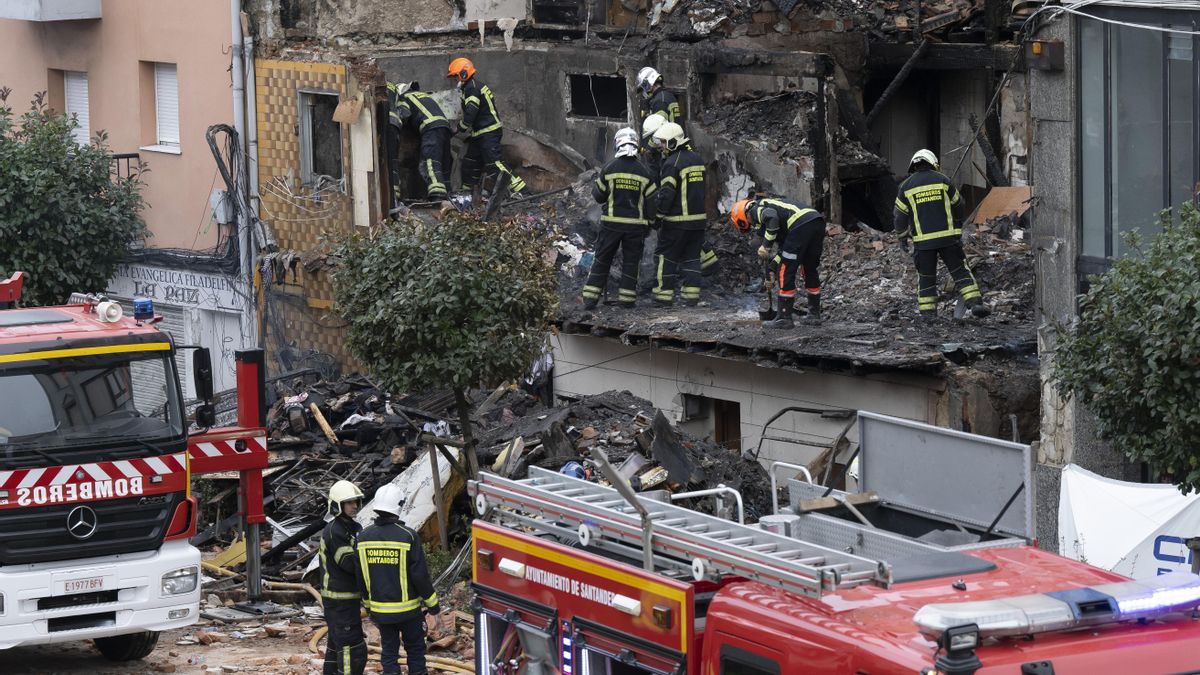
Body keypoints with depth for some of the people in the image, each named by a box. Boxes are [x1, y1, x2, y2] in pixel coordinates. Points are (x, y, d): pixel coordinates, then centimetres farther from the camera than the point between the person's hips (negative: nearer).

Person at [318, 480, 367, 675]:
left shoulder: (351, 528, 13)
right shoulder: (335, 532, -18)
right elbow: (350, 564, -22)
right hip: (340, 601, -10)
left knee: (336, 645, 15)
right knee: (353, 651, -11)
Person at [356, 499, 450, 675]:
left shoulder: (363, 537, -3)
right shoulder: (408, 537, -17)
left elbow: (360, 576, 6)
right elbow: (420, 575, -14)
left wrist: (368, 605, 18)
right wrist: (433, 606, -2)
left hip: (380, 610, 4)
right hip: (408, 608, -4)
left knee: (389, 651, 12)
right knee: (415, 649, 11)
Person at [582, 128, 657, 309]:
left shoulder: (608, 169, -6)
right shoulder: (644, 172, -4)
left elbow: (598, 195, 2)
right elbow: (652, 200, 0)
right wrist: (651, 220, 14)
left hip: (611, 222, 0)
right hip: (636, 224, 0)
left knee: (602, 260, 7)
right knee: (631, 261, 10)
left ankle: (590, 298, 4)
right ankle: (627, 298, 8)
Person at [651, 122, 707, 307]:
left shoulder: (672, 163, -15)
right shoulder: (697, 159, 12)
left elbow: (666, 193, -18)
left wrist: (658, 215, -10)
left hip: (677, 220, -7)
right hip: (698, 218, 7)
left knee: (665, 256, 2)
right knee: (691, 257, 12)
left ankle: (664, 294, 0)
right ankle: (691, 294, 9)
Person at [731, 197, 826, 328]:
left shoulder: (756, 210, 8)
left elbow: (772, 217, -17)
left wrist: (766, 246, -9)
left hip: (801, 223, -9)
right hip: (818, 221, 9)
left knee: (786, 272, 0)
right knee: (811, 270, 23)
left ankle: (784, 318, 2)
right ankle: (814, 314, 29)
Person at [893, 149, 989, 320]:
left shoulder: (907, 186, 4)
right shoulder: (942, 179, 2)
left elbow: (900, 215, 8)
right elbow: (958, 205, 12)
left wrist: (902, 237, 19)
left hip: (922, 240, 1)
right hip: (948, 236, -1)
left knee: (926, 276, 9)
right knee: (960, 272, 2)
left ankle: (927, 313, 7)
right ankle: (975, 303, -11)